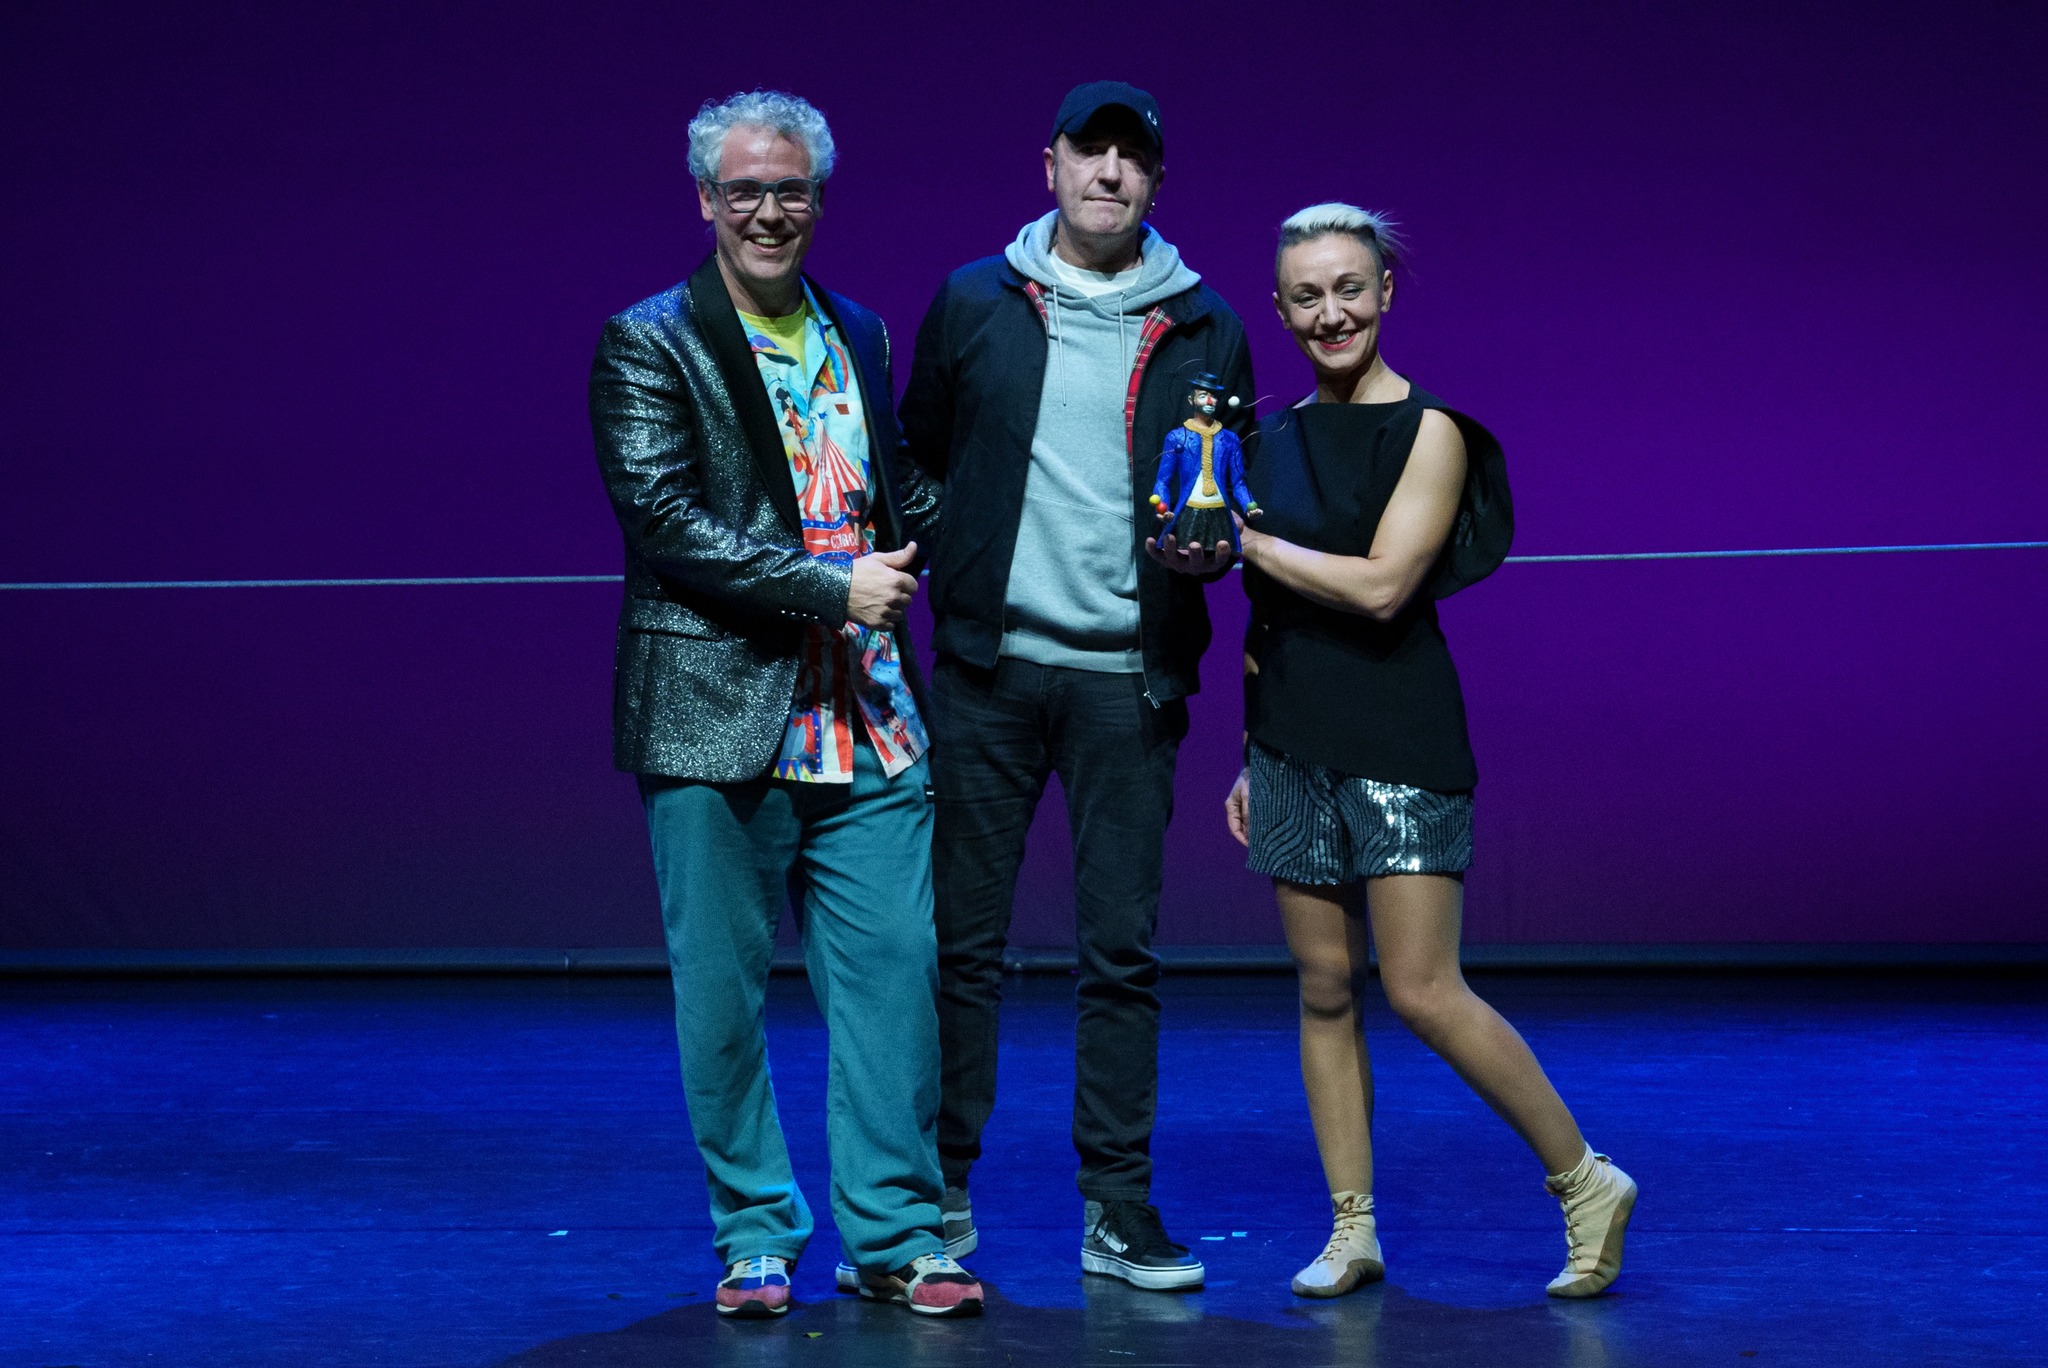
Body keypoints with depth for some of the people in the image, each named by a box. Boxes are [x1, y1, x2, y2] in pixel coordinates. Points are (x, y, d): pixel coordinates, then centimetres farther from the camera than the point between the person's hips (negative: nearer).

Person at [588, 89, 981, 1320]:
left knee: (895, 971, 1)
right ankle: (756, 1237, 15)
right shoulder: (649, 346, -2)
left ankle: (895, 1233, 10)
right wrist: (832, 587, -16)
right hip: (718, 719, -4)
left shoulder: (860, 337, 16)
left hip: (868, 722, 4)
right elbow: (661, 519, -13)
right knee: (724, 992, 2)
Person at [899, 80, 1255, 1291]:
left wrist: (1208, 544, -9)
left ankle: (1119, 1210, 8)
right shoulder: (973, 304, 6)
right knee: (965, 938, 3)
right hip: (990, 662, 0)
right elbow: (919, 460, 11)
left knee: (1123, 950, 2)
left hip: (1128, 675, 0)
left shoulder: (1205, 329, 7)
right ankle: (941, 1188, 13)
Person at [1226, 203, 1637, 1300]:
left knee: (1421, 990, -8)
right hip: (1294, 742, 6)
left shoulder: (1429, 431, -7)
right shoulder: (1277, 440, 11)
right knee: (1324, 985, 5)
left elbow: (1382, 587, -17)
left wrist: (1245, 539, -11)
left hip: (1398, 742, -6)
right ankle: (1352, 1232, 12)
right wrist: (1253, 755, 13)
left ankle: (1584, 1181, 7)